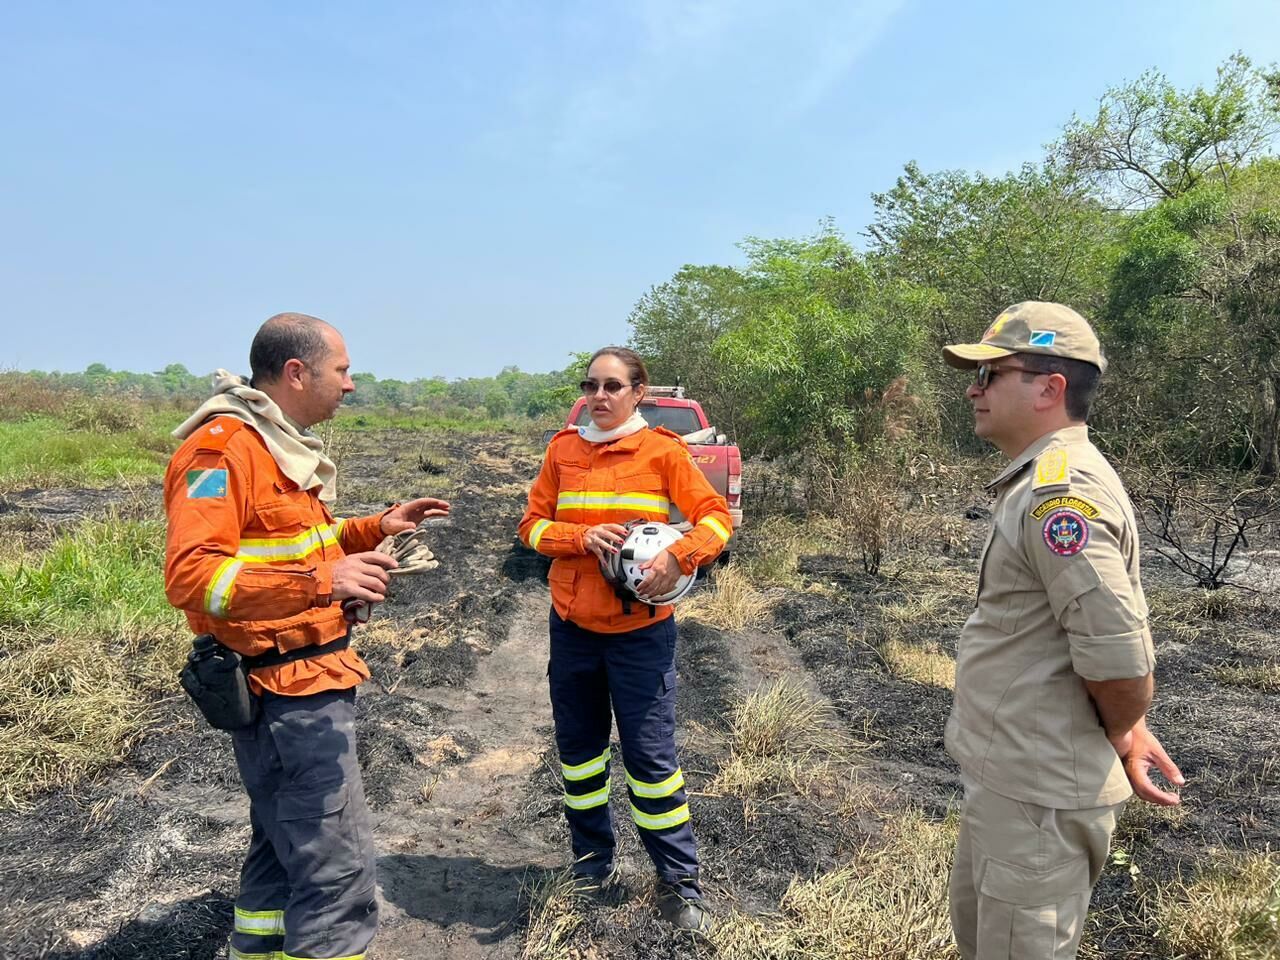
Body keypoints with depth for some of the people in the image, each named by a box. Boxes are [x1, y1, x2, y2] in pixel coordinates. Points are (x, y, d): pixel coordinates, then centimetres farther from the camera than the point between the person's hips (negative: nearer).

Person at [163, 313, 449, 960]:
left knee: (284, 848, 24)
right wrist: (318, 581, -36)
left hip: (304, 678, 11)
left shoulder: (283, 444, 14)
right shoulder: (222, 447, -18)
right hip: (287, 688, -11)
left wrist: (374, 529, 10)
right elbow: (189, 576, -27)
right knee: (338, 869, -7)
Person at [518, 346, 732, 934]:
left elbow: (716, 517, -5)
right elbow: (532, 523, 3)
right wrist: (583, 537, -16)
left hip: (640, 629, -3)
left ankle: (679, 882, 17)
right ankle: (592, 859, 35)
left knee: (650, 754, 0)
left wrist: (677, 557, -23)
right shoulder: (563, 449, 4)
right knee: (578, 747, 15)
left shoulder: (662, 450, -5)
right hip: (572, 624, 4)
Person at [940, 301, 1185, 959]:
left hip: (1037, 791, -10)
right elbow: (1102, 627, 17)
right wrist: (1128, 731, 13)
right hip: (1008, 774, 10)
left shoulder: (1059, 492, -25)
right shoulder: (1039, 480, 10)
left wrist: (1124, 736, -10)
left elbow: (1117, 650, -29)